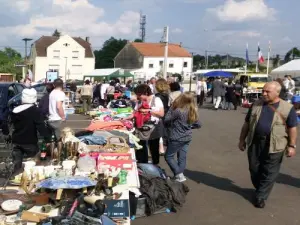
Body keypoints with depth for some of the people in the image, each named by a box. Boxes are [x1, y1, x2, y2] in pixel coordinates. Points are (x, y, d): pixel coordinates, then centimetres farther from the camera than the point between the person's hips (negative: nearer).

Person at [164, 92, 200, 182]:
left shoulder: (178, 111, -23)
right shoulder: (193, 111, -3)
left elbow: (166, 120, -12)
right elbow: (198, 124, 10)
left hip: (176, 138, -6)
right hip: (187, 137, 6)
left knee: (169, 156, 6)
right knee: (182, 157, 13)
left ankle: (179, 175, 1)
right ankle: (180, 175, 18)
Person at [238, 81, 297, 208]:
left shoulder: (287, 108, -5)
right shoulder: (256, 105, 5)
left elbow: (292, 128, -2)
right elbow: (247, 123, 11)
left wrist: (291, 145, -6)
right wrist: (242, 139, 10)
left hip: (274, 146, -3)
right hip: (254, 143, 3)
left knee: (269, 173, 4)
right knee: (254, 169, 12)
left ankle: (261, 196, 18)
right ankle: (260, 189, 36)